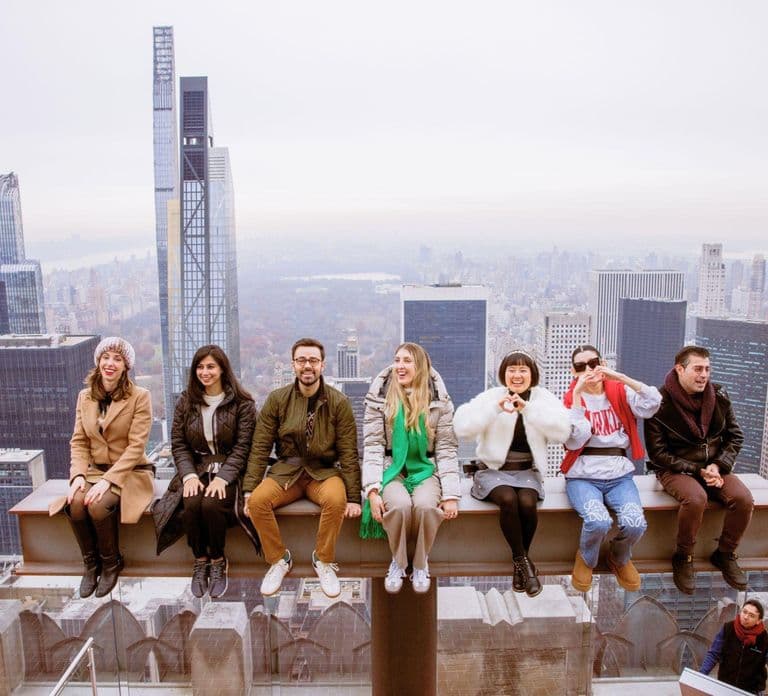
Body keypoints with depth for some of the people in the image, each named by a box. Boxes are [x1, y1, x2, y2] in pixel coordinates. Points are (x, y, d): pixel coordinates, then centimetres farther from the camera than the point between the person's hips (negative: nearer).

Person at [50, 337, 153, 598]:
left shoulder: (140, 396, -9)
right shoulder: (85, 396, 7)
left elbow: (136, 446, -15)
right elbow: (79, 441, 5)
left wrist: (108, 480, -23)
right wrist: (78, 475, -13)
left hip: (129, 472, -4)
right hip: (94, 469, 4)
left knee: (98, 505, -30)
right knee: (75, 504, -26)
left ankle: (111, 563, -2)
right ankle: (90, 563, 0)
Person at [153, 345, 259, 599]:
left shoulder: (242, 403, -2)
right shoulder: (185, 402, 9)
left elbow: (242, 447, -7)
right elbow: (178, 444, 5)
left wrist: (223, 478, -20)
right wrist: (189, 475, -11)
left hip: (228, 472, -3)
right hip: (196, 470, 3)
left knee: (211, 504, -31)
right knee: (191, 504, -28)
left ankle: (218, 561, -6)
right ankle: (200, 560, -5)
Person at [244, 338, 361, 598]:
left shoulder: (338, 402, -5)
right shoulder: (277, 399, -1)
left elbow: (348, 453, -5)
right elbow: (260, 447, 0)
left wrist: (353, 497, -10)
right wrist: (249, 489, -8)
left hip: (324, 471, -1)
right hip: (286, 470, 2)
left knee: (336, 500, -33)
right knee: (258, 500, -26)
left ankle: (324, 561, -6)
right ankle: (279, 560, -1)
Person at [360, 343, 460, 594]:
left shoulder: (439, 400, -1)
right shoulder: (380, 397, -2)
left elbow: (447, 449, -2)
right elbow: (373, 446, -5)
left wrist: (451, 495, -12)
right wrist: (372, 490, -18)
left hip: (425, 470, 0)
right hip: (392, 469, 0)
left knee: (425, 505, -31)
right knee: (399, 504, -31)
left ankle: (421, 564, -3)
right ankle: (398, 562, -2)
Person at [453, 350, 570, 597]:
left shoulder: (543, 398, 3)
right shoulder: (491, 396, -1)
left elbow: (562, 431, -15)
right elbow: (462, 426, -16)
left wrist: (528, 408, -25)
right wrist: (495, 408, -27)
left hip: (527, 471, 1)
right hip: (493, 470, -1)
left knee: (527, 503, -28)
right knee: (508, 500, -30)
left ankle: (519, 563, -4)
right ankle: (523, 561, -10)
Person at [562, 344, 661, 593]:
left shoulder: (620, 393, 7)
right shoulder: (570, 398, 2)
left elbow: (653, 404, -11)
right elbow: (574, 442, -12)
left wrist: (621, 377, -14)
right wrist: (577, 395, -15)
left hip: (619, 474, 2)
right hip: (583, 476, -2)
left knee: (635, 523, -24)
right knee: (598, 521, -30)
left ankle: (620, 559, 13)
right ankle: (585, 560, 7)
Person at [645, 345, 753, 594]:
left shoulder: (718, 396, 1)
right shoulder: (660, 403, -14)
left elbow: (735, 436, 8)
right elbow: (658, 452, -12)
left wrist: (718, 466, -9)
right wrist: (697, 471, -18)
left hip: (713, 466, 5)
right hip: (676, 469, -5)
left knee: (744, 498, -21)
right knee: (696, 498, -34)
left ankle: (725, 555, 6)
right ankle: (683, 559, -8)